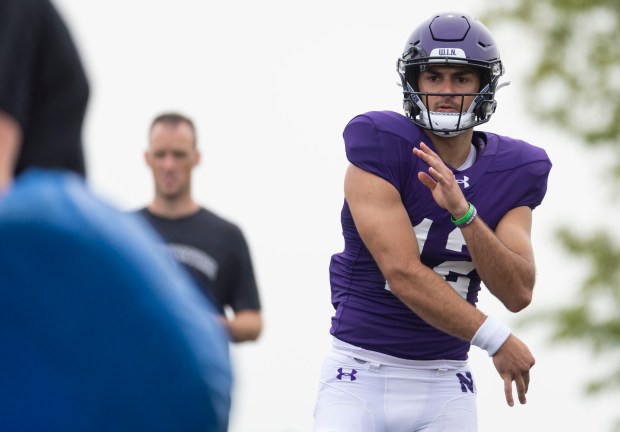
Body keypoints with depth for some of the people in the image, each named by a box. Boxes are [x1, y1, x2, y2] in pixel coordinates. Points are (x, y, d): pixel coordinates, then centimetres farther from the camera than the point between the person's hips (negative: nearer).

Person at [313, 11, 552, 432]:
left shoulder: (511, 172, 4)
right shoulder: (381, 147, -11)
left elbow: (518, 293, -7)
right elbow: (403, 274, -17)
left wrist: (462, 212, -20)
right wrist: (495, 338, -15)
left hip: (443, 385, 4)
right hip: (360, 377, -3)